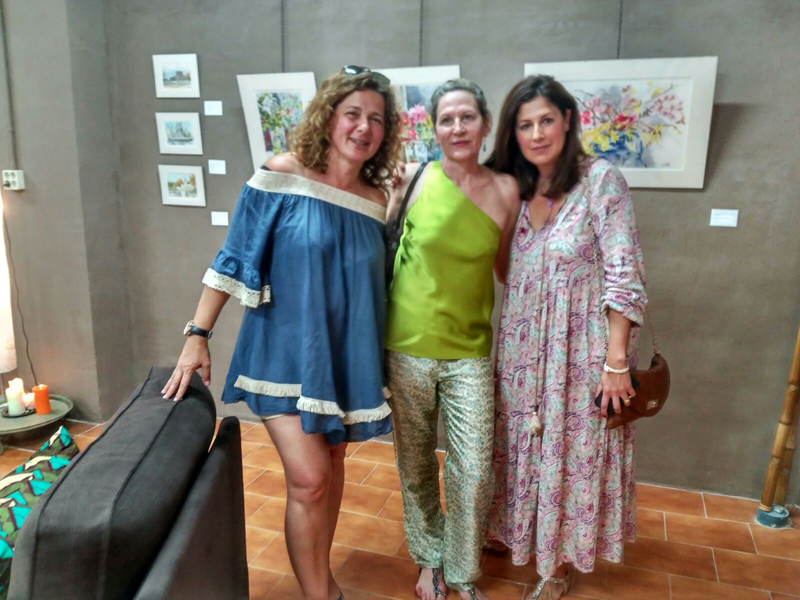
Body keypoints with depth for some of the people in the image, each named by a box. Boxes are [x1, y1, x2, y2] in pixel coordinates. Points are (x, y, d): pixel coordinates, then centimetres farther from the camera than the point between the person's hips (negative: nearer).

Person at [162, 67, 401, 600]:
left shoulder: (376, 199, 0)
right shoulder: (280, 176, -11)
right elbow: (232, 261, -8)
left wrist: (373, 364, 10)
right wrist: (198, 336, -12)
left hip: (345, 355, 5)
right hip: (285, 352, -4)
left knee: (332, 463, 17)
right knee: (309, 478, -9)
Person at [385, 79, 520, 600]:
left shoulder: (505, 190, -3)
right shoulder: (413, 179, -7)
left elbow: (506, 267, 10)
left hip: (470, 353, 1)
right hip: (407, 347, 0)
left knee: (474, 473, 3)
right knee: (416, 465, 15)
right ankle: (429, 558, 42)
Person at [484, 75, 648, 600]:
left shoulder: (601, 180, -12)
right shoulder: (516, 189, 5)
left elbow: (625, 276, -14)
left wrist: (616, 362, -17)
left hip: (582, 349, -5)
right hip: (524, 348, 5)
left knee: (575, 450, 10)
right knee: (526, 447, 18)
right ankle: (520, 533, 42)